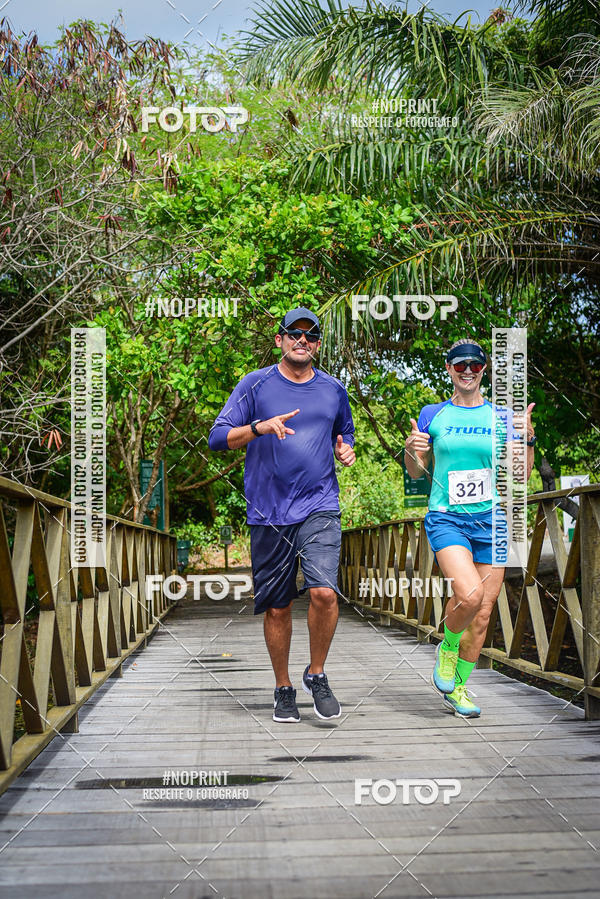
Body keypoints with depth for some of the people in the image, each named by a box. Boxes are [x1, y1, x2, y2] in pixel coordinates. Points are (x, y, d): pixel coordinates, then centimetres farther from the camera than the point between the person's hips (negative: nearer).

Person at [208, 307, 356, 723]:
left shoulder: (334, 389, 12)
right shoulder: (256, 384, 3)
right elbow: (217, 438, -1)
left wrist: (346, 450, 5)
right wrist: (260, 427, -18)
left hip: (320, 507, 1)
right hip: (269, 513, -1)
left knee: (324, 592, -17)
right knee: (277, 607, 5)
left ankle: (317, 674, 6)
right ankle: (284, 689, 24)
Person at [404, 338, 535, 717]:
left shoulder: (501, 417, 8)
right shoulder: (433, 415, 6)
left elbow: (521, 475, 7)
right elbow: (416, 472, 13)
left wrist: (528, 438, -10)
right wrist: (410, 451, -8)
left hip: (492, 520, 3)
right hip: (446, 518, -2)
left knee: (483, 614, 3)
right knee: (469, 594, -25)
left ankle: (457, 687, 22)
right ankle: (447, 649, 6)